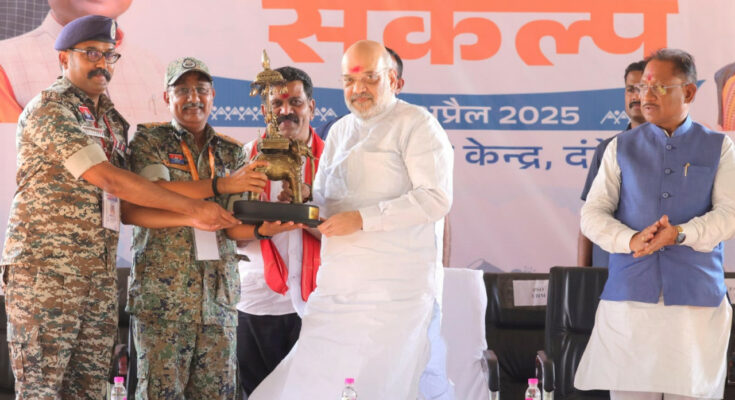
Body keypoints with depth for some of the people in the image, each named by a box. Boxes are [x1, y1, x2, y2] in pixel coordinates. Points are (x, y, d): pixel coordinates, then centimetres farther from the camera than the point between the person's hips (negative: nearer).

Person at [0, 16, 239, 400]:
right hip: (45, 268, -7)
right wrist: (192, 208, -12)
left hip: (100, 274, 7)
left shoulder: (112, 119, 19)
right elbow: (109, 180, -15)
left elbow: (127, 204, 20)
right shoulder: (48, 108, -7)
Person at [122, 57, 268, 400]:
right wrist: (219, 185, -18)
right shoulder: (149, 140, 5)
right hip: (163, 294, -4)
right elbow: (134, 210, -14)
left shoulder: (232, 152, 17)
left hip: (219, 296, 4)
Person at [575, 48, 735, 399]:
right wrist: (631, 240, -16)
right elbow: (592, 215, 4)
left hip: (697, 300, -1)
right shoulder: (621, 148, 11)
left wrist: (680, 234, -19)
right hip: (629, 298, 1)